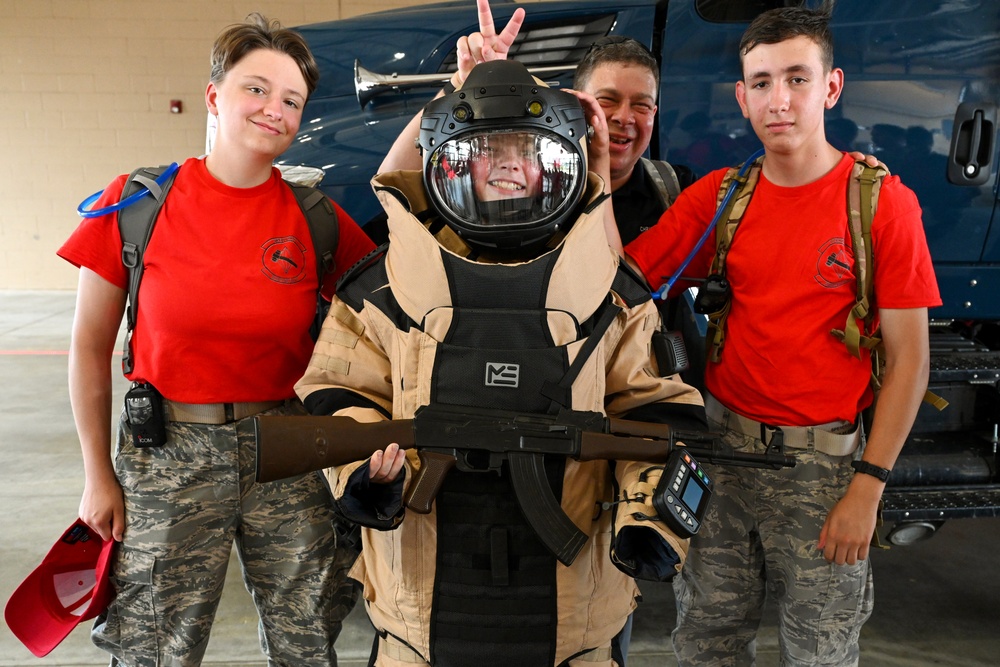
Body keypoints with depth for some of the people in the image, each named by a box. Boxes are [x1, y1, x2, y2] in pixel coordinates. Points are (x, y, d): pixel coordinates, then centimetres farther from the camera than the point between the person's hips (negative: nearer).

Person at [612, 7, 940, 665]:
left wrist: (867, 487, -11)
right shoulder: (717, 197, 3)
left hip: (823, 460, -2)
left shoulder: (883, 200, -7)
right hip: (724, 443, 3)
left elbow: (909, 358, -7)